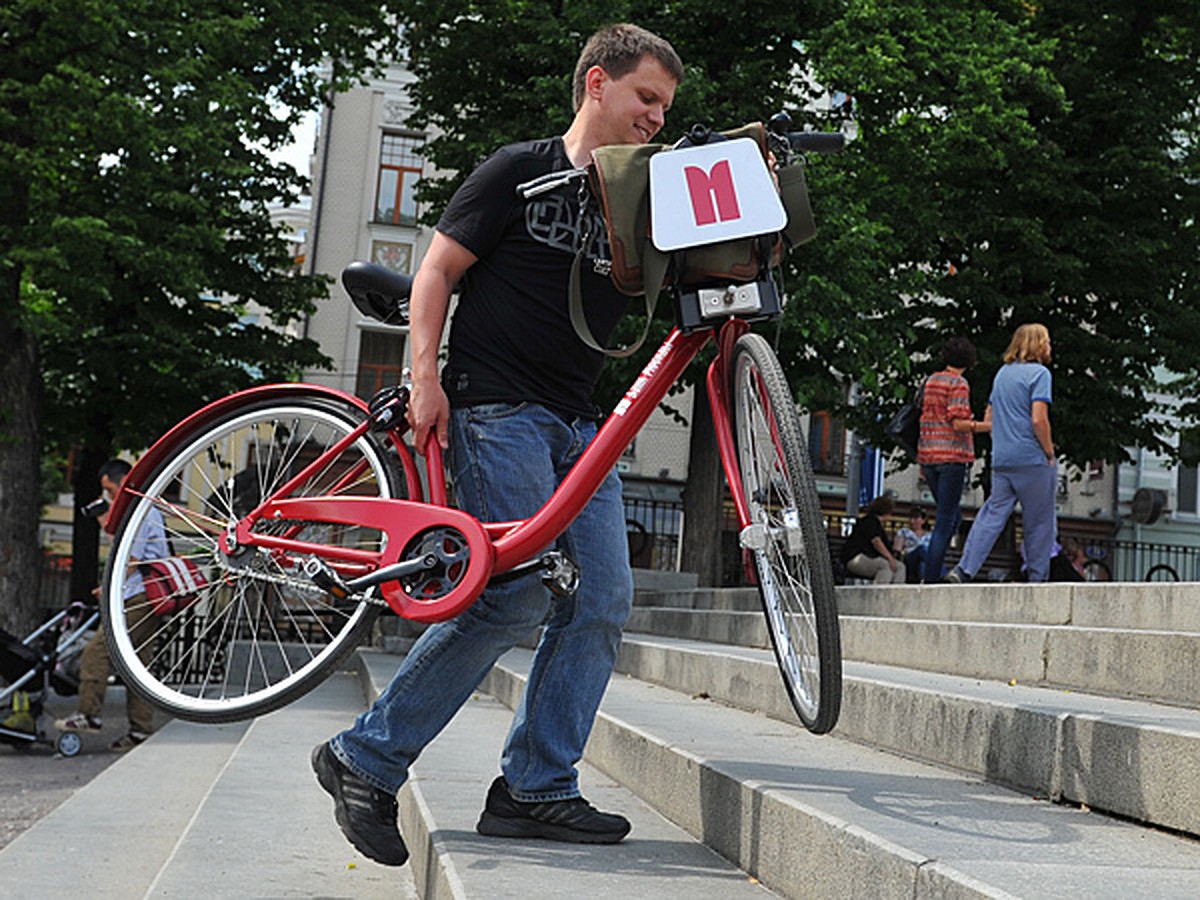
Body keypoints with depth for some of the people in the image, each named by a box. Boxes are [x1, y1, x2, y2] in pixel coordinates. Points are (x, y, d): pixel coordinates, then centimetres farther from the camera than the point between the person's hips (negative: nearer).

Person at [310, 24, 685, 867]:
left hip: (579, 424, 7)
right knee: (519, 593, -16)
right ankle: (366, 759, -2)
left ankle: (538, 789, 4)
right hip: (498, 410, -7)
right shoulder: (520, 170, 1)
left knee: (604, 599, -5)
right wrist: (425, 379, -13)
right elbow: (438, 270, -1)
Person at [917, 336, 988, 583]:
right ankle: (930, 577, -7)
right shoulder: (959, 384, -7)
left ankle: (931, 572, 7)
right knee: (946, 520, -3)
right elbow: (958, 423, -15)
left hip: (928, 454, 7)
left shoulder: (930, 381, 13)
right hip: (953, 455, -7)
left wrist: (921, 461, 20)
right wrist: (987, 426, -19)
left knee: (953, 516, 15)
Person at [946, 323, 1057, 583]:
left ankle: (964, 570, -7)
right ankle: (1037, 579, 9)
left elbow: (988, 419, 19)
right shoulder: (1039, 373, -6)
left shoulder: (1002, 373, 16)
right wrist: (1049, 453, -6)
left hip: (1001, 459, 6)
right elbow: (1038, 419, -16)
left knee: (992, 514, 4)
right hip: (1032, 459, -6)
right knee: (1039, 522, 4)